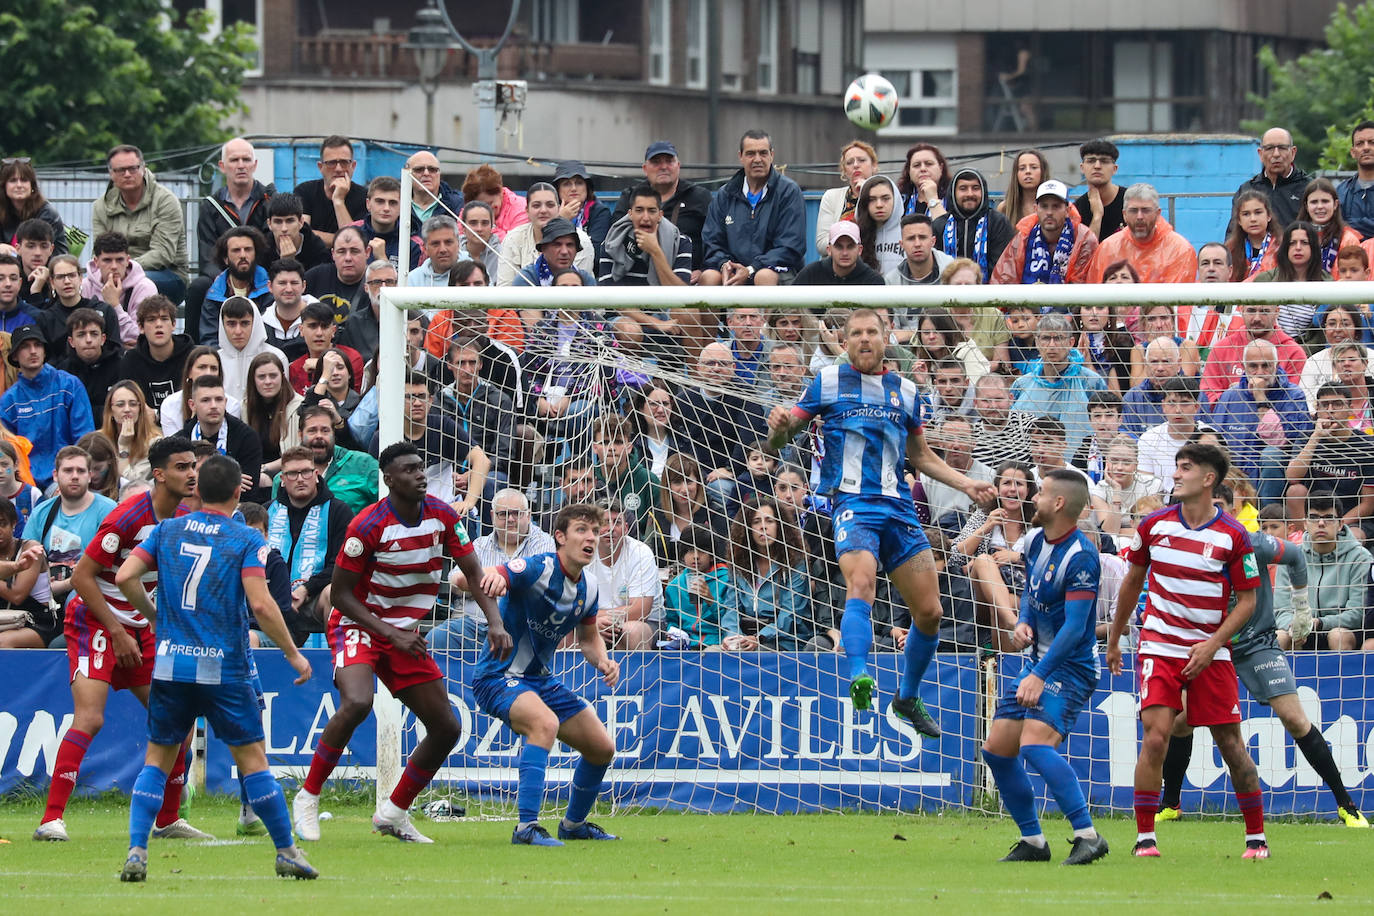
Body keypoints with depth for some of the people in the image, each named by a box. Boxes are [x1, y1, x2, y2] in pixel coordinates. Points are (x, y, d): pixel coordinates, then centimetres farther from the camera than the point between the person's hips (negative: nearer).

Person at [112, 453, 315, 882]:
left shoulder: (166, 532, 6)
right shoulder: (246, 540, -5)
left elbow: (125, 577, -2)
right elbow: (260, 605, -14)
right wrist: (293, 654, -4)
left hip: (171, 665, 3)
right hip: (226, 669, -3)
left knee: (157, 760, 10)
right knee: (252, 760, 5)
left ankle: (136, 851, -3)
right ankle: (287, 853, 11)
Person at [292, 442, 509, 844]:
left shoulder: (443, 516, -4)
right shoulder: (368, 525, -20)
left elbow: (475, 573, 0)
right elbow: (340, 594, -15)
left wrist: (495, 622, -17)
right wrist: (391, 634, -21)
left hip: (406, 634, 6)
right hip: (358, 626, -6)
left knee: (446, 728, 2)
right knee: (357, 703, -33)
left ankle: (393, 814, 18)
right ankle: (307, 799, -19)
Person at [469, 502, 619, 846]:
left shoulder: (588, 589, 2)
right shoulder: (538, 569, -22)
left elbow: (589, 638, 21)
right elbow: (465, 579, -35)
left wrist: (603, 662, -2)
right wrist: (489, 578, -59)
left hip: (541, 678, 8)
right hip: (499, 676, -8)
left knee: (602, 748, 10)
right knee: (545, 722, -37)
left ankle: (574, 823, 35)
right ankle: (526, 827, -36)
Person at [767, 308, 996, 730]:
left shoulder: (905, 391, 17)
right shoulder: (828, 382, 8)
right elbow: (779, 439, 7)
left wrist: (966, 484, 20)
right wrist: (779, 428, -16)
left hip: (899, 507, 4)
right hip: (853, 503, -4)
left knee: (929, 611, 0)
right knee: (861, 583, -32)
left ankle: (907, 697, 19)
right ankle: (859, 677, -46)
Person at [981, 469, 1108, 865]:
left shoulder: (1080, 557, -20)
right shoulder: (1037, 540, 7)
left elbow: (1075, 627, -24)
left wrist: (1039, 675, -29)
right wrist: (1023, 622, 2)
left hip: (1070, 666, -9)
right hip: (1038, 660, 9)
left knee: (1035, 743, -27)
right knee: (997, 748, 6)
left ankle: (1088, 836, -25)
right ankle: (1032, 841, 16)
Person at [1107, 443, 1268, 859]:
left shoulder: (1233, 537, -6)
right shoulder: (1154, 525, 2)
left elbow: (1247, 601, 0)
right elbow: (1132, 582, 15)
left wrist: (1212, 645, -12)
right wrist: (1113, 640, 20)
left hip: (1210, 653, -1)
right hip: (1159, 648, 1)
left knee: (1230, 742, -1)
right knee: (1155, 735, -14)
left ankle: (1256, 836, 12)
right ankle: (1144, 837, -7)